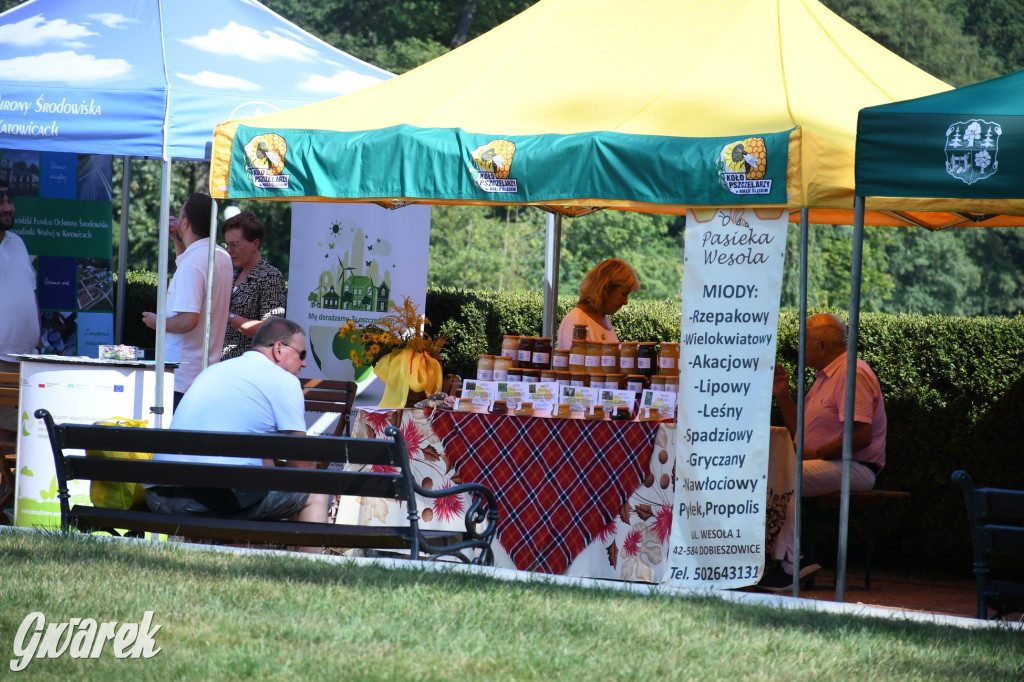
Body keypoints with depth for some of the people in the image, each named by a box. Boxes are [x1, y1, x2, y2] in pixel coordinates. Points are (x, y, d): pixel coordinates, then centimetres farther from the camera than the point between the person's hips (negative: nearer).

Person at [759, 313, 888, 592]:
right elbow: (801, 431, 24)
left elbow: (861, 436, -22)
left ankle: (787, 565, -27)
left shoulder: (853, 374, -13)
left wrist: (815, 454, -17)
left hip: (855, 468, -10)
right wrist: (782, 395, 13)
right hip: (826, 464, 10)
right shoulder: (825, 375, 20)